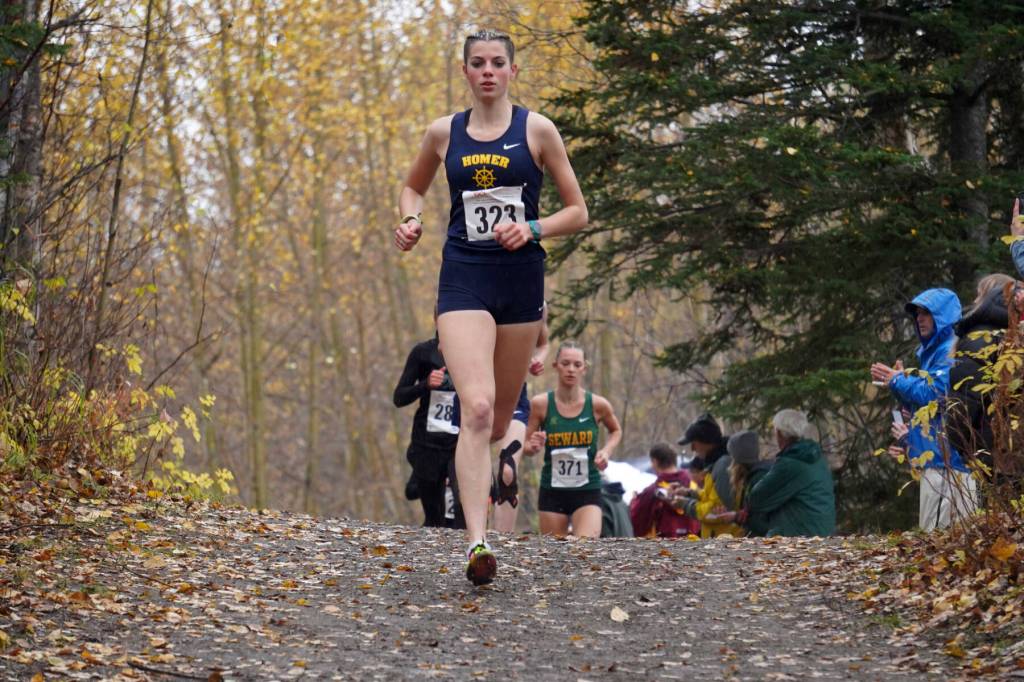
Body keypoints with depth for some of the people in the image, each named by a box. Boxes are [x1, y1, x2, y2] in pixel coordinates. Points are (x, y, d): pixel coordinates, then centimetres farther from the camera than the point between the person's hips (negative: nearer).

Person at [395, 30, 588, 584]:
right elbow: (413, 186, 25)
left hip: (521, 278, 1)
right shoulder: (444, 133, 6)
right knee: (477, 408, -20)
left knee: (499, 421, 11)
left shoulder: (536, 130, 2)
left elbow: (577, 212, 5)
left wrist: (532, 229, -12)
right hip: (464, 279, -1)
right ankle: (477, 543, -26)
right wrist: (410, 220, 4)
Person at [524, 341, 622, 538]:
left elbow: (616, 431, 16)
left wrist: (607, 451, -3)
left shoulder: (598, 405, -5)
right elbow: (525, 446, 4)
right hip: (552, 491, 1)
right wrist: (534, 447, -19)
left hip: (588, 492, -1)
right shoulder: (540, 404, -6)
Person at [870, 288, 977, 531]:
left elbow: (938, 394, -19)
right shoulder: (931, 352, 23)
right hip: (934, 456, 10)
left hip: (948, 458, -10)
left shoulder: (951, 351, -8)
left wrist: (899, 381, -5)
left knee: (938, 537, -14)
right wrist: (897, 381, 13)